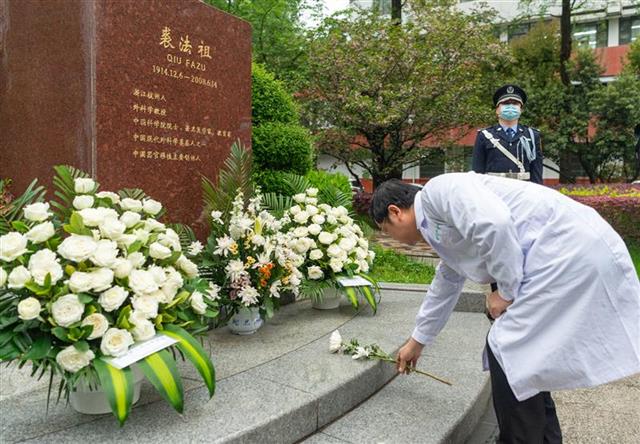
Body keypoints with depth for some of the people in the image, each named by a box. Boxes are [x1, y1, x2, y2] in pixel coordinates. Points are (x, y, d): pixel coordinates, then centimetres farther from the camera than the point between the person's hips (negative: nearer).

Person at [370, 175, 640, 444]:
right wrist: (417, 341, 45)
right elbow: (446, 285, 33)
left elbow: (495, 223, -25)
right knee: (524, 360, 16)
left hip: (570, 252, -10)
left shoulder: (438, 190, -7)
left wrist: (506, 291, -10)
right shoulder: (440, 223, 21)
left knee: (507, 354, -2)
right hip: (572, 252, 10)